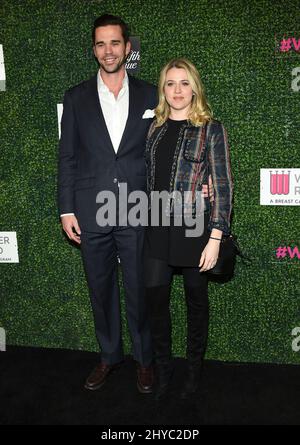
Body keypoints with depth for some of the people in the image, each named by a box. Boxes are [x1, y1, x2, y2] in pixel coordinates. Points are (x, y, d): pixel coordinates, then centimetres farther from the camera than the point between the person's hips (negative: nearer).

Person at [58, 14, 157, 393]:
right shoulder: (76, 98, 5)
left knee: (139, 291, 8)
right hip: (91, 215, 1)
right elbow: (67, 157, 4)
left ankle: (144, 358, 30)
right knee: (101, 290, 14)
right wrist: (66, 210, 0)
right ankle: (109, 355, 35)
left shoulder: (149, 95, 4)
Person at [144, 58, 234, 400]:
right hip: (158, 227, 4)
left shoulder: (211, 129, -3)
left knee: (196, 299, 10)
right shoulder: (153, 128, 9)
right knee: (155, 299, 5)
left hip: (195, 227, -3)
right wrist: (143, 223, 8)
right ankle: (162, 368, 26)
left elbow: (223, 186, -7)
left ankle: (194, 368, 31)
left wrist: (215, 238, -13)